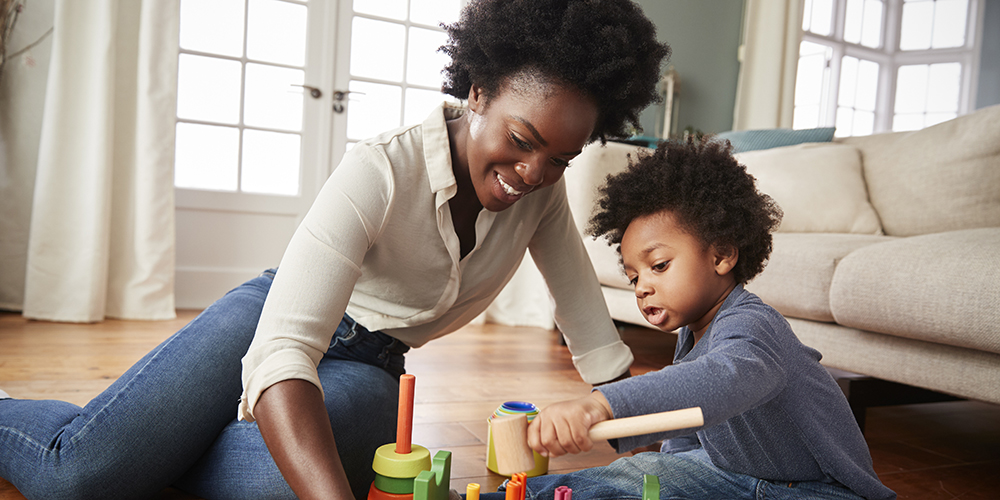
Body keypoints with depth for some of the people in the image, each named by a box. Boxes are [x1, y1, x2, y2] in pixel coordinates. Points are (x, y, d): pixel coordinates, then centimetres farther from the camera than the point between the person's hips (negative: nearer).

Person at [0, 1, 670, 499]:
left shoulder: (542, 187, -9)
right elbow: (281, 352, -39)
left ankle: (156, 443, 4)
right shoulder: (383, 173, -28)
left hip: (368, 366, 4)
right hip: (274, 321, -3)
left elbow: (595, 338, -2)